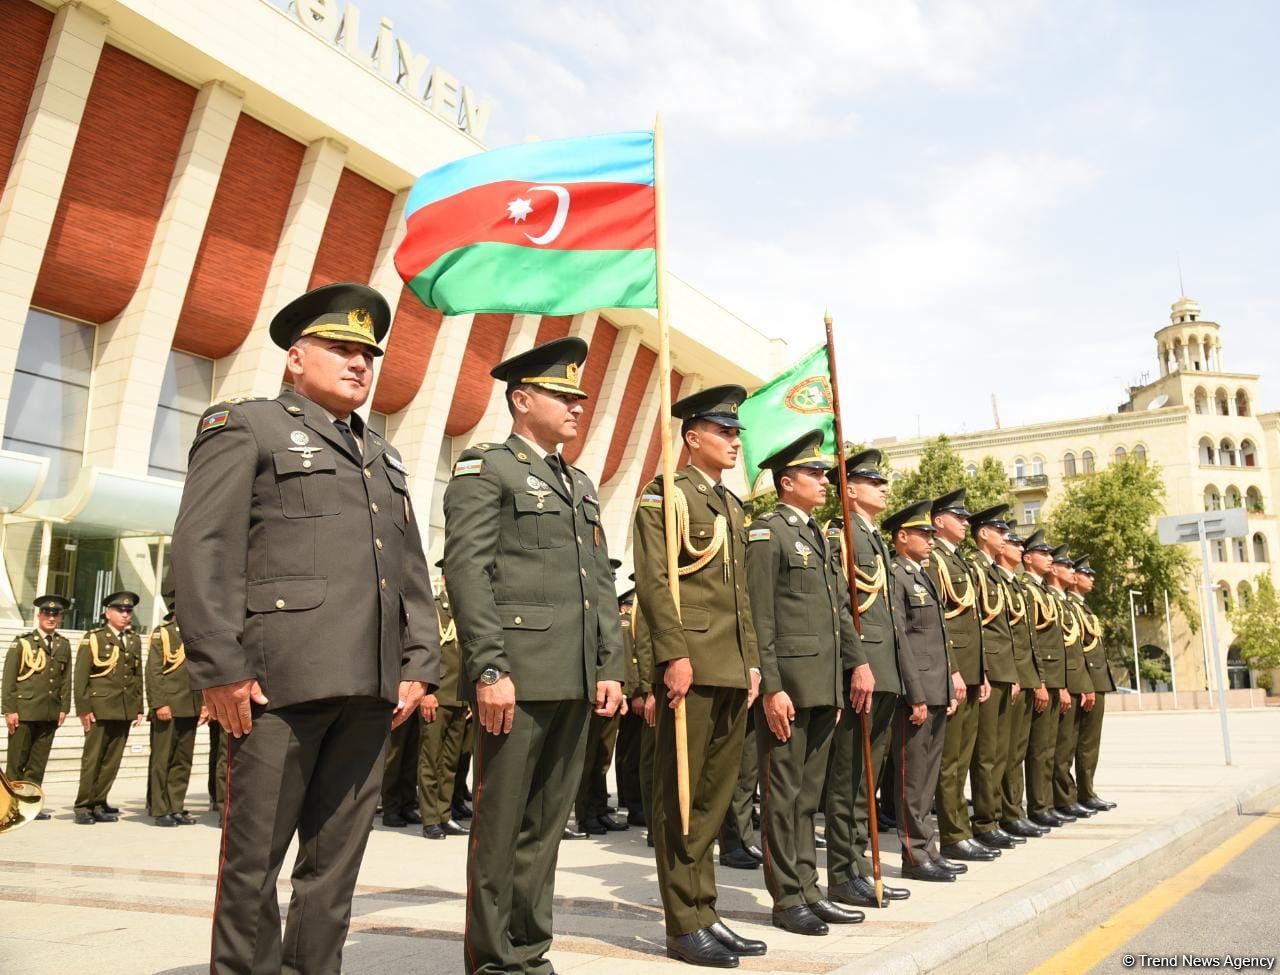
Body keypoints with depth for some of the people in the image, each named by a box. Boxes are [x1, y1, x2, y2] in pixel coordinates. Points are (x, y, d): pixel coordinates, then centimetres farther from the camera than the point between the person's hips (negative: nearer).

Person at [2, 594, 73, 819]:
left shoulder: (64, 645, 12)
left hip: (50, 713, 3)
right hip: (24, 711, -3)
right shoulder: (22, 642, 1)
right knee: (16, 761, 3)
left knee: (38, 762, 6)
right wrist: (9, 710, -8)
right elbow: (9, 679, -2)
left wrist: (64, 708, 5)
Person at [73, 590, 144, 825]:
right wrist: (84, 709, -9)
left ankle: (98, 804, 15)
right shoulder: (93, 638, 1)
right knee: (92, 759, -1)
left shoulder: (134, 640, 15)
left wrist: (139, 708, 11)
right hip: (99, 708, -4)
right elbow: (80, 677, -3)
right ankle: (83, 807, 7)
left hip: (125, 710, 5)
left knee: (112, 760, 6)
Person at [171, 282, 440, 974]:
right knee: (255, 857, 3)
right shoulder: (245, 427, 4)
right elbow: (201, 551, -6)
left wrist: (418, 663, 9)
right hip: (279, 682, -6)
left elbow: (412, 571, 20)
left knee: (337, 857, 10)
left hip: (370, 688, 6)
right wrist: (220, 670, -13)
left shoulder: (383, 458, 23)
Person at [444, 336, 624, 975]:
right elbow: (467, 572, -10)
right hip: (519, 678, -7)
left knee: (546, 824, 13)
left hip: (576, 682, 7)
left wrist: (610, 669, 10)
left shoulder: (581, 485, 22)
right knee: (500, 825, 2)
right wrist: (490, 670, -18)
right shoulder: (484, 469, 0)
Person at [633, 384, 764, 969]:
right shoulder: (666, 495, -2)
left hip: (734, 673, 8)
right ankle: (685, 925, 9)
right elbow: (652, 580, -12)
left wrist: (752, 663, 14)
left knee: (715, 796, 12)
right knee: (680, 799, 0)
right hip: (691, 667, -8)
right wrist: (674, 655, -19)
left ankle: (705, 914, 22)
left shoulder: (733, 508, 21)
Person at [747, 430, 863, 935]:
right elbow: (759, 620, -14)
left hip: (824, 687, 8)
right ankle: (787, 899, 12)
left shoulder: (817, 536, 18)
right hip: (787, 686, -8)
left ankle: (808, 890, 23)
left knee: (808, 794, 14)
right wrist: (770, 688, -19)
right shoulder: (767, 532, -8)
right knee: (784, 795, 2)